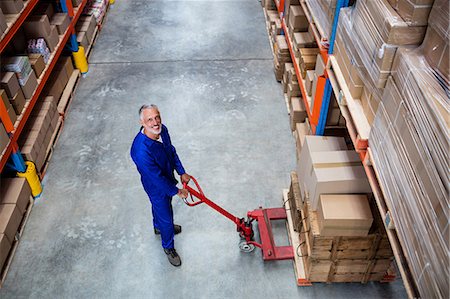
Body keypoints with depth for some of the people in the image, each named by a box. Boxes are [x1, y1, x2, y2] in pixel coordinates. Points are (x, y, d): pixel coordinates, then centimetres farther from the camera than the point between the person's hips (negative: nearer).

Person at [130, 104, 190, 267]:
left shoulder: (162, 129, -19)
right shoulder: (141, 150, -43)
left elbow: (172, 151, 0)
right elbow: (157, 178, -31)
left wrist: (182, 172, 4)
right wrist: (176, 191, -19)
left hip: (167, 177, 7)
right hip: (156, 187, -7)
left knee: (159, 207, 34)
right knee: (166, 217, 15)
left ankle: (159, 227, 65)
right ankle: (168, 247, 43)